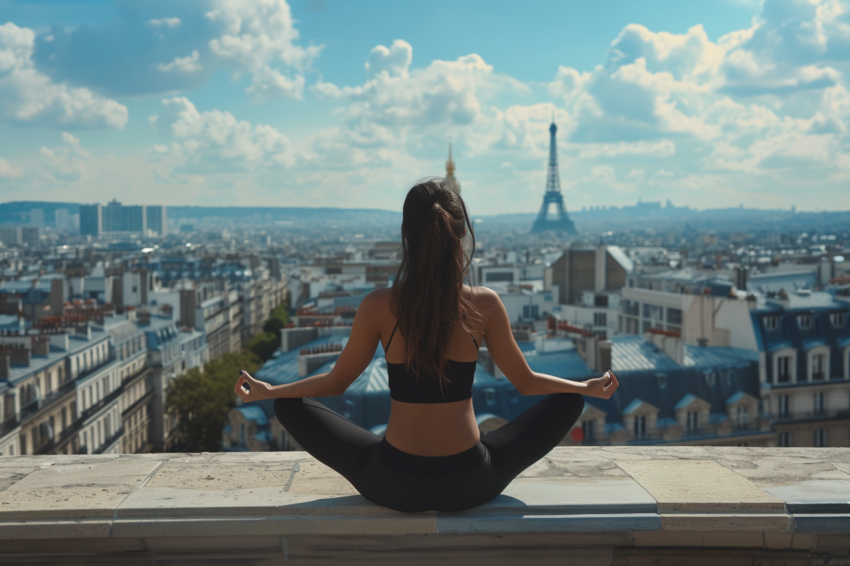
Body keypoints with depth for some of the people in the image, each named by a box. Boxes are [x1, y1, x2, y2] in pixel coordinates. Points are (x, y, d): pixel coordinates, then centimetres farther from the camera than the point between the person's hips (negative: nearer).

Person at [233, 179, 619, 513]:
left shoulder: (378, 307, -9)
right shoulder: (484, 305, -9)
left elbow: (336, 382, 3)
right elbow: (526, 382, 4)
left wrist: (266, 391, 19)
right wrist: (588, 387, 21)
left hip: (392, 486, 0)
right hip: (470, 487, 0)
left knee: (291, 407, 19)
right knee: (567, 403, 19)